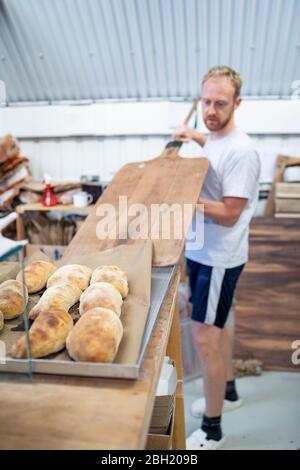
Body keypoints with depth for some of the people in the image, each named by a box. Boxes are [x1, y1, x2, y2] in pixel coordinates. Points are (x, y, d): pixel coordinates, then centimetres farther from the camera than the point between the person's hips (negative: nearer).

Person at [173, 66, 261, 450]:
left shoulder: (241, 152, -21)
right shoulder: (214, 140, 6)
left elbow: (228, 215, -23)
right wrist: (193, 136, 15)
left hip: (218, 258, -9)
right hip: (201, 252, 9)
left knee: (204, 338, -4)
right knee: (215, 328, 22)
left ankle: (211, 429, 13)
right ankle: (227, 390, 43)